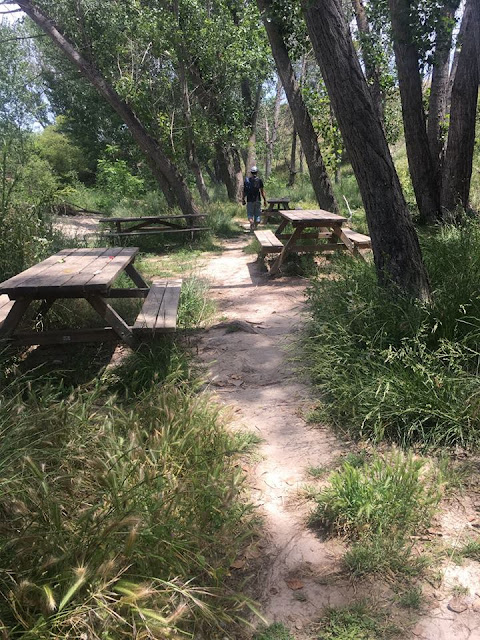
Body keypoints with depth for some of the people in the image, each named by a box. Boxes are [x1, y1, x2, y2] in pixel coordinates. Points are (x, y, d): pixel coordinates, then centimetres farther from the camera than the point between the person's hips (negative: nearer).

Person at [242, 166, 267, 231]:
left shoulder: (246, 180, 2)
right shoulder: (259, 180, -3)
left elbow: (244, 191, 4)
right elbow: (262, 191, -4)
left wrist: (243, 199, 13)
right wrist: (265, 200, 3)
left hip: (249, 200, 0)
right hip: (257, 200, 0)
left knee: (250, 214, 6)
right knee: (257, 214, 11)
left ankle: (251, 222, -22)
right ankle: (255, 226, 11)